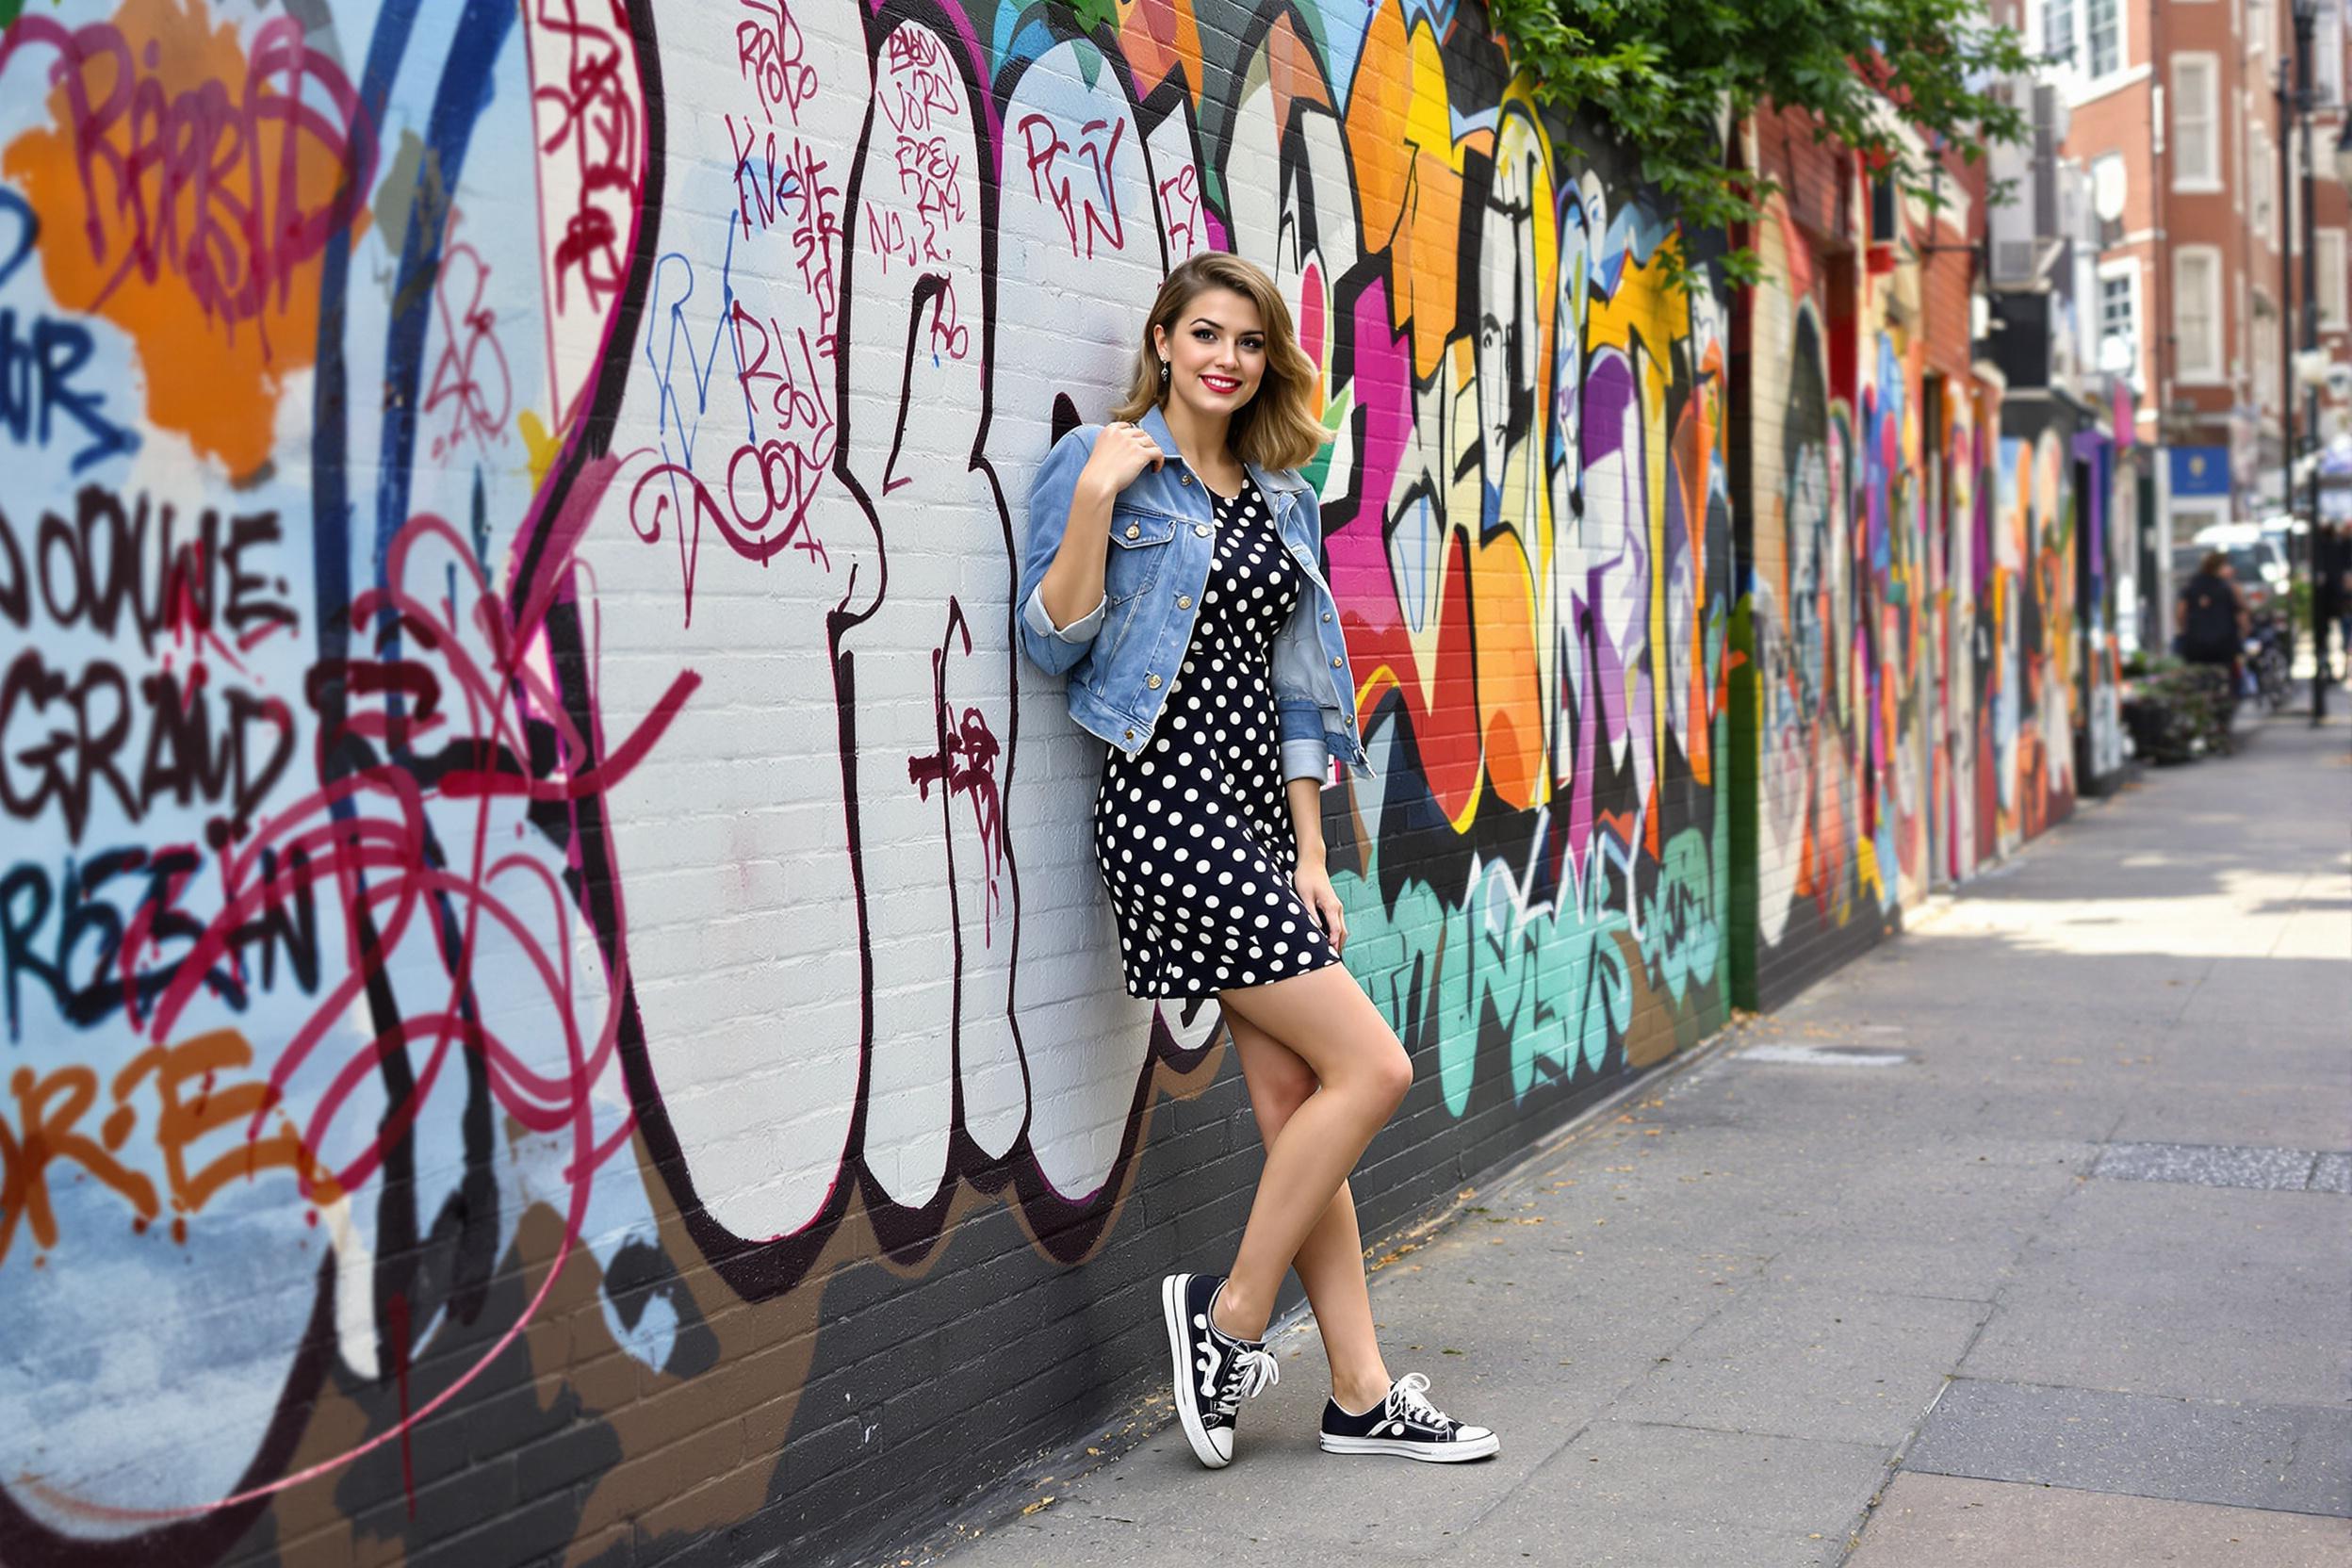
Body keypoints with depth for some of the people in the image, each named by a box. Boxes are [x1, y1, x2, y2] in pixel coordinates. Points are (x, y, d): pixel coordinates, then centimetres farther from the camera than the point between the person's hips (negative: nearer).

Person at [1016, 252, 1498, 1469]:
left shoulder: (1281, 498, 16)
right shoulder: (1107, 463, -3)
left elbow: (1293, 688, 16)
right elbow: (1053, 644, -10)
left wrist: (1310, 853, 10)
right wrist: (1095, 497, -20)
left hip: (1257, 809, 7)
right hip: (1166, 806, -7)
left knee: (1296, 1106, 7)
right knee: (1371, 1067, -10)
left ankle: (1360, 1395, 14)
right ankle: (1230, 1313, 5)